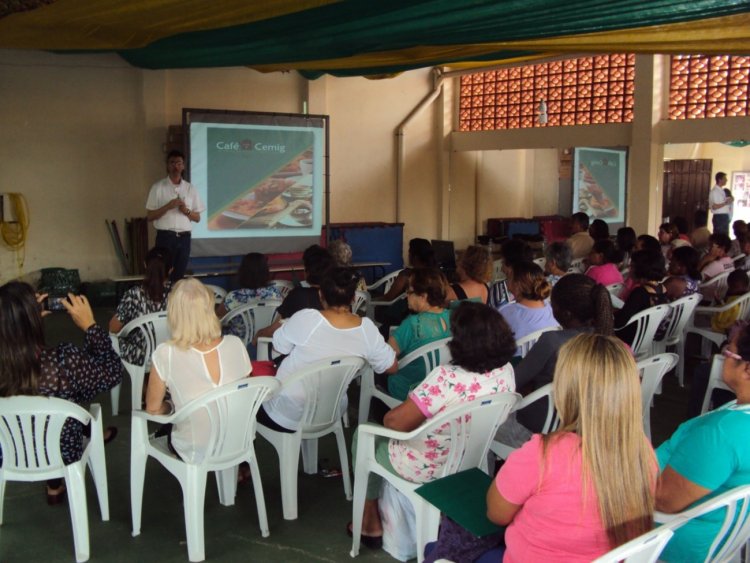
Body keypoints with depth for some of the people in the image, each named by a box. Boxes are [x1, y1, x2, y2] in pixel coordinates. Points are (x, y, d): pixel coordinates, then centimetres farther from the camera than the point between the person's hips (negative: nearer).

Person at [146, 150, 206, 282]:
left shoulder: (191, 188, 9)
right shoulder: (158, 187, 1)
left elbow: (197, 218, 10)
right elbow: (150, 216, -2)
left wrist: (186, 211, -9)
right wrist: (168, 206, -15)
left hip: (184, 238, 3)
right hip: (165, 237, -3)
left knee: (179, 275, 7)